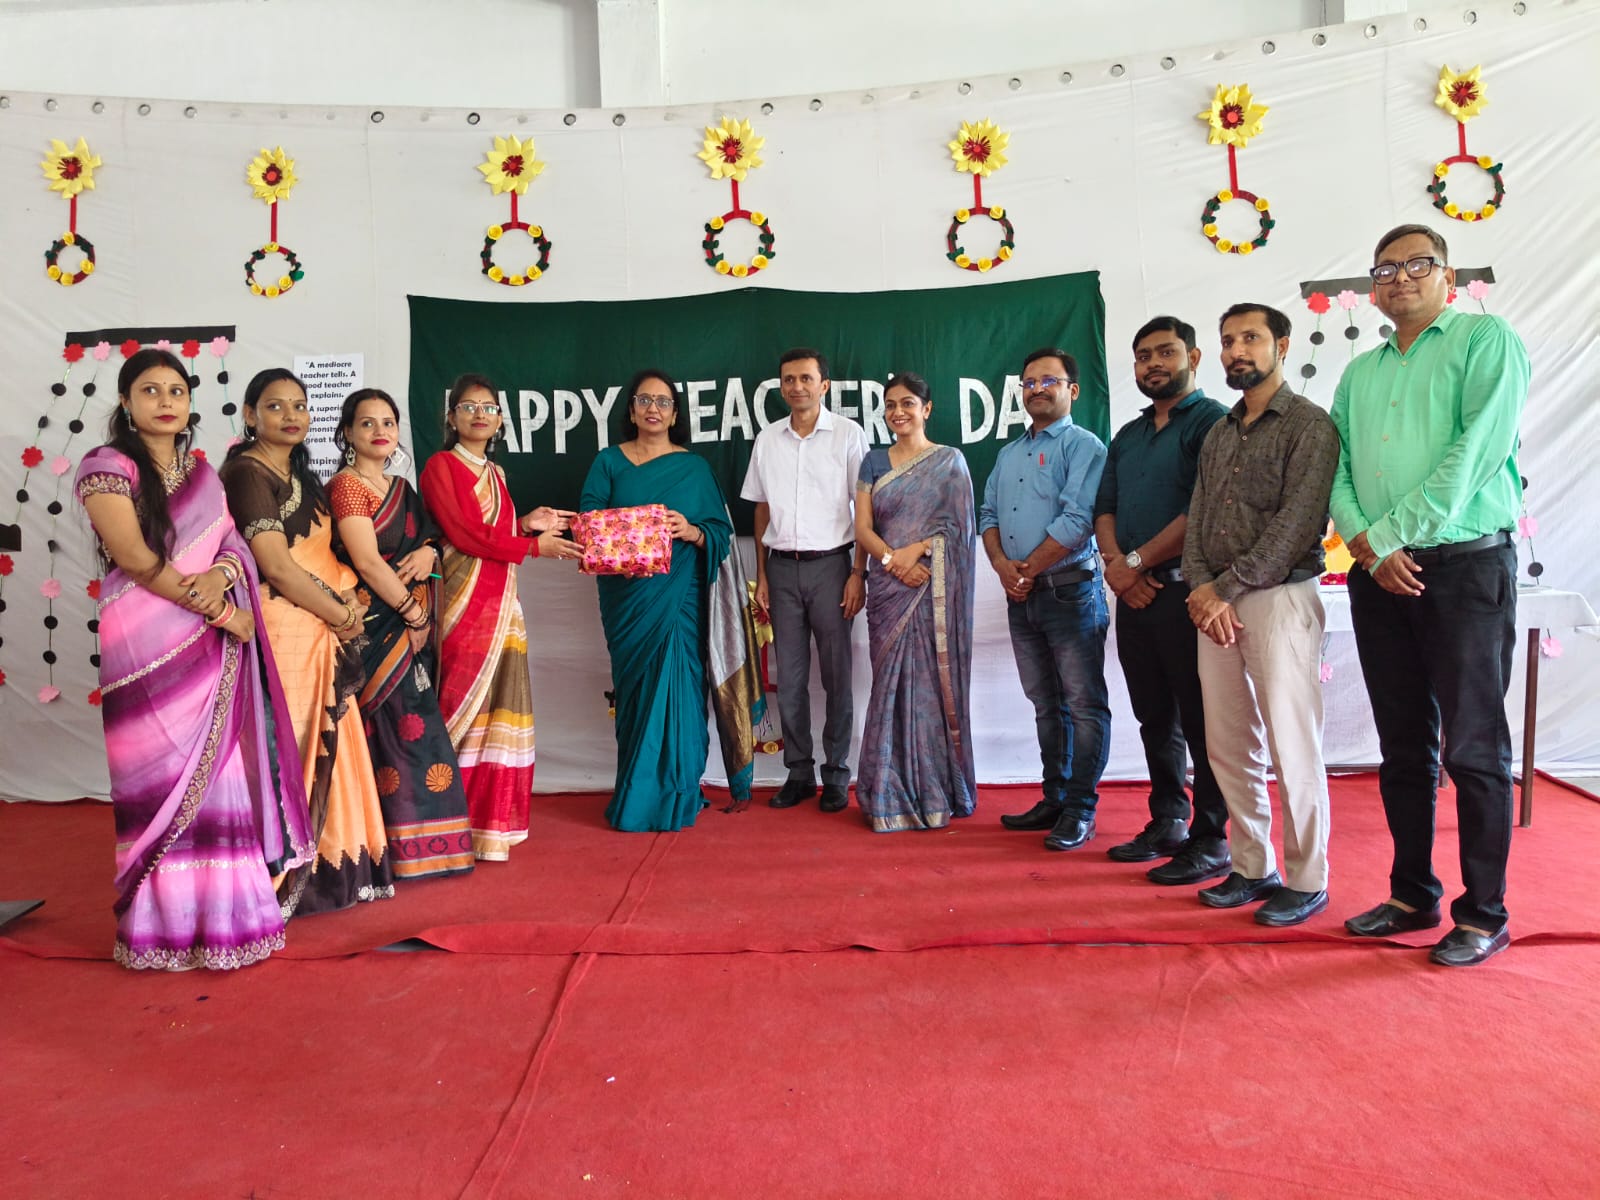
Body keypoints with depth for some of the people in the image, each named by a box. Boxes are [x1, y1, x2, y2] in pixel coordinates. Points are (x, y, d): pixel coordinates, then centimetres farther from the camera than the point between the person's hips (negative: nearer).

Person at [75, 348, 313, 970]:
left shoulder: (201, 470, 16)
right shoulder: (108, 466, -4)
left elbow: (235, 541, 11)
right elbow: (135, 559, -13)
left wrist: (221, 575, -13)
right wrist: (220, 612, -11)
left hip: (211, 643, 6)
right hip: (146, 648, -6)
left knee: (216, 770, 6)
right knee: (160, 777, -2)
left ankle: (218, 911, 15)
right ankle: (163, 923, 9)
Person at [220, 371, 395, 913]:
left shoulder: (302, 477, 18)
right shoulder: (246, 473, -9)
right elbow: (276, 566, -16)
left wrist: (348, 598, 0)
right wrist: (339, 614, -7)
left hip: (324, 634, 8)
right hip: (281, 633, -8)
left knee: (325, 747, 12)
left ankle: (327, 863, 22)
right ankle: (282, 875, 7)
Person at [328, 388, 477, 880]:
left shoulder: (400, 487, 16)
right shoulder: (346, 485, -8)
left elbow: (427, 535, 21)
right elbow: (367, 561, -16)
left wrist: (428, 551, -4)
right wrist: (413, 613, -13)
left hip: (411, 624, 8)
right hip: (376, 624, -8)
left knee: (411, 723, 8)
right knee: (408, 724, -8)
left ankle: (409, 836, 16)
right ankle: (407, 846, 2)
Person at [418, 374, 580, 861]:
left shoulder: (495, 473, 20)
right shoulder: (441, 466, -1)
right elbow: (464, 534, -12)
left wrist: (525, 523, 1)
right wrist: (533, 544, -8)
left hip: (502, 601, 7)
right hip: (465, 601, -7)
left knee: (499, 710, 5)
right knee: (465, 707, -7)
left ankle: (491, 822, 12)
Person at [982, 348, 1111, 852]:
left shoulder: (1083, 446, -6)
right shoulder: (1008, 454, 18)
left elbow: (1077, 520, -17)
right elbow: (989, 514, 15)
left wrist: (1028, 569, -12)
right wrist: (1002, 564, -4)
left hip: (1069, 590, -7)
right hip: (1021, 597, 8)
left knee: (1083, 705, -2)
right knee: (1045, 704, 13)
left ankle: (1081, 810, 4)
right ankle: (1055, 799, 23)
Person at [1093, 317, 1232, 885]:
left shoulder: (1211, 421, -6)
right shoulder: (1127, 436, 19)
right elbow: (1104, 508, 15)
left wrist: (1136, 561, -12)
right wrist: (1115, 563, -5)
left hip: (1186, 588, -7)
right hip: (1134, 594, 8)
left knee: (1200, 720, -3)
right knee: (1155, 716, 13)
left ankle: (1211, 840, 5)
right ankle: (1167, 823, 24)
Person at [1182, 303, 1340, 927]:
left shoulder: (1309, 424, -3)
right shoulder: (1218, 434, 18)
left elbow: (1296, 524, -13)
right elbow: (1197, 518, 12)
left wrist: (1226, 587, -14)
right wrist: (1201, 587, -5)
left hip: (1279, 598, -6)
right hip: (1215, 603, 7)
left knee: (1290, 746, -3)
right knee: (1228, 746, 9)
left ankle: (1307, 880, 10)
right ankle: (1252, 867, 21)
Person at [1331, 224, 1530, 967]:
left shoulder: (1486, 340, 1)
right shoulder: (1359, 373, 18)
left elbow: (1478, 450, -12)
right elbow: (1336, 470, 9)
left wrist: (1389, 535, -14)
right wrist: (1365, 542, -9)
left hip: (1464, 566, -5)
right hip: (1379, 576, 5)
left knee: (1473, 748, -1)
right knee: (1403, 748, 10)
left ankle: (1484, 914, 10)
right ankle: (1413, 896, 21)